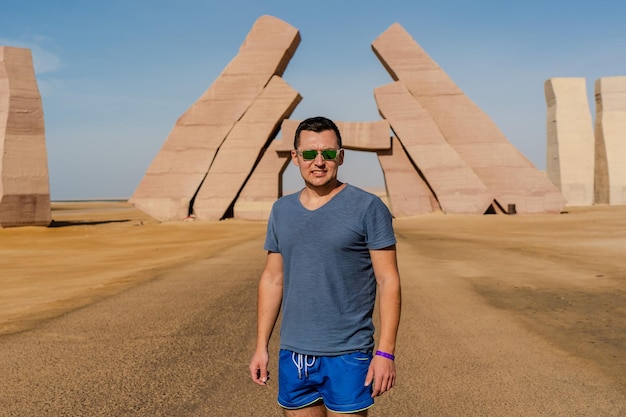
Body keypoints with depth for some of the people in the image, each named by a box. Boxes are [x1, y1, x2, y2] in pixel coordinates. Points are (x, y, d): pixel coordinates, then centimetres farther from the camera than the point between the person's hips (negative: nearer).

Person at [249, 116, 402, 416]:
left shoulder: (368, 208, -7)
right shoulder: (282, 210, 8)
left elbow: (388, 281, -8)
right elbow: (272, 279, 12)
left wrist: (386, 352, -14)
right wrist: (261, 346, 8)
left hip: (347, 356, -4)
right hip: (293, 356, 5)